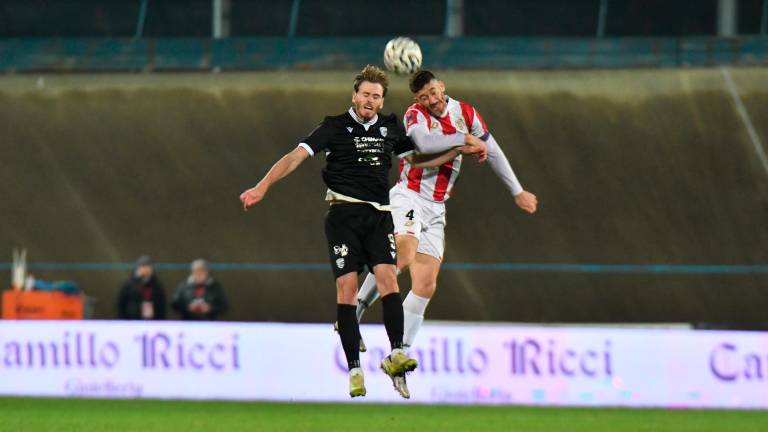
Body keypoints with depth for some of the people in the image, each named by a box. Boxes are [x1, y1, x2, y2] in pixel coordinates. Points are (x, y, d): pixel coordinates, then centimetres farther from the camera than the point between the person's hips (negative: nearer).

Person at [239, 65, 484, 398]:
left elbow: (416, 159, 31)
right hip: (344, 213, -3)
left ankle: (395, 354, -17)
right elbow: (297, 156, -4)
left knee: (387, 277, -17)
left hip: (378, 214, 3)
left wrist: (458, 150, 25)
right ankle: (354, 370, -6)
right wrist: (262, 187, -15)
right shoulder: (336, 127, 3)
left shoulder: (390, 128, 15)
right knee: (347, 288, -8)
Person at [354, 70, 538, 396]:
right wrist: (466, 139, -19)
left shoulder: (464, 113, 8)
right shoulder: (415, 114, -8)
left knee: (425, 285, -1)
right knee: (403, 255, -33)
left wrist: (517, 191, 20)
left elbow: (492, 151, 17)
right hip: (408, 199, -5)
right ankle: (355, 311, -19)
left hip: (435, 210, 5)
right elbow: (425, 142, -30)